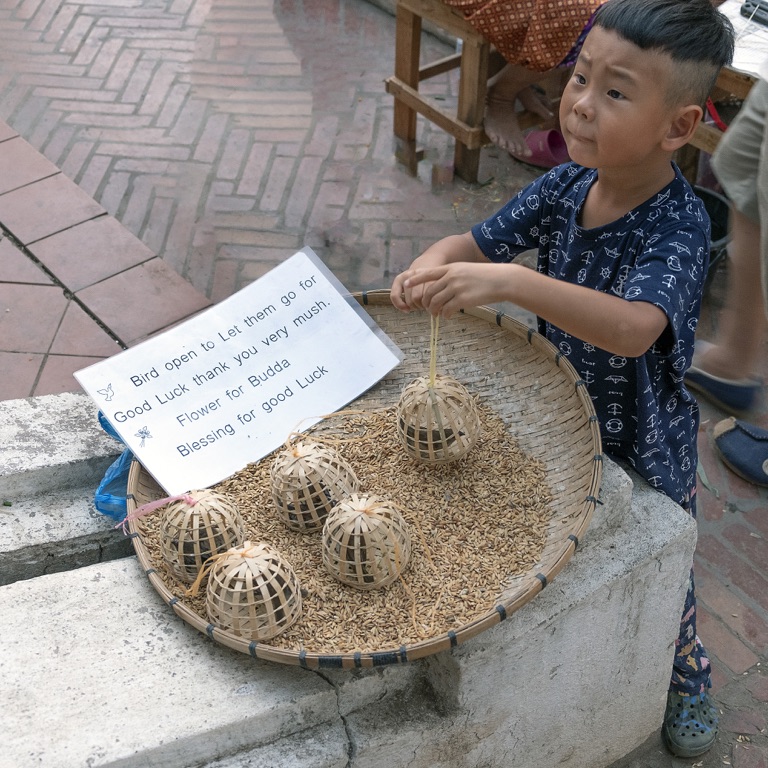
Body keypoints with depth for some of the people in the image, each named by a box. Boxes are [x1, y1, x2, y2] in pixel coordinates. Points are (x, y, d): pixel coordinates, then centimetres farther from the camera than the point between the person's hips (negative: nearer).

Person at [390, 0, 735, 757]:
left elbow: (633, 328, -48)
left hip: (641, 442, -5)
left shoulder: (678, 226, -31)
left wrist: (510, 281, -59)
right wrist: (429, 267, -29)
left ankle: (687, 682, 48)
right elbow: (479, 240, -5)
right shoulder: (566, 185, -12)